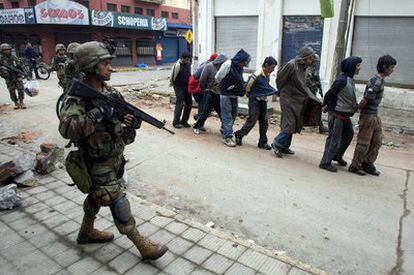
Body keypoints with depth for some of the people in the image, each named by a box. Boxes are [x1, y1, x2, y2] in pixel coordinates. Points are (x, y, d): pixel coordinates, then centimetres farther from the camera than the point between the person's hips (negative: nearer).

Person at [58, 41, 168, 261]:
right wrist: (98, 113, -37)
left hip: (116, 157, 8)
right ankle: (143, 246, 10)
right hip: (98, 164, -7)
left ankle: (86, 232, 46)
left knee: (97, 196, 24)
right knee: (118, 203, -1)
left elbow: (123, 121, 6)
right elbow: (66, 129, -33)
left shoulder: (111, 93, 2)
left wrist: (133, 122, -17)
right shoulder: (77, 97, -19)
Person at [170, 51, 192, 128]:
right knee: (180, 104, -8)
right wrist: (172, 83, 0)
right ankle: (176, 122, 4)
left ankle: (184, 121, 20)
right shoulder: (177, 65, -18)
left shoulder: (188, 64, 5)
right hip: (179, 87, -7)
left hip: (187, 87, 7)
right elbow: (172, 76, -10)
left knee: (189, 103, 7)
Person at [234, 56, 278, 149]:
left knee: (264, 122, 7)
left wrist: (275, 91, 7)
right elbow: (248, 87, -13)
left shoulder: (268, 75, 5)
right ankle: (239, 135, 16)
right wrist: (251, 95, 3)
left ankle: (263, 142, 14)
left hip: (263, 101, 8)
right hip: (255, 101, -8)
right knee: (251, 120, -4)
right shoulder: (257, 75, -20)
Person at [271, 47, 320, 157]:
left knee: (294, 124, 11)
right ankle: (277, 144, 6)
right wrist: (283, 91, 2)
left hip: (297, 100, 9)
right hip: (288, 99, -8)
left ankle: (284, 146, 20)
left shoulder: (301, 67, 10)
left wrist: (312, 97, 11)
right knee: (289, 123, -9)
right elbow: (280, 78, -10)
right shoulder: (291, 65, -16)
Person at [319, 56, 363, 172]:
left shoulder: (350, 79, 9)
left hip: (345, 114, 10)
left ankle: (337, 155, 36)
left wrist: (355, 106, 10)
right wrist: (326, 105, -3)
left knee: (349, 134, 20)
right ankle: (325, 162, 8)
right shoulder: (342, 80, -21)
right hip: (337, 113, -10)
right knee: (334, 138, -3)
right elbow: (329, 93, -16)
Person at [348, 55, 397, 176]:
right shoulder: (376, 82, -20)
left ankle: (367, 164, 24)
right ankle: (355, 166, 12)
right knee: (364, 143, 0)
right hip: (367, 116, -10)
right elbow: (365, 100, -20)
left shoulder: (379, 81, 13)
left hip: (375, 116, 10)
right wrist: (359, 108, -5)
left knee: (377, 142, 14)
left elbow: (366, 100, 16)